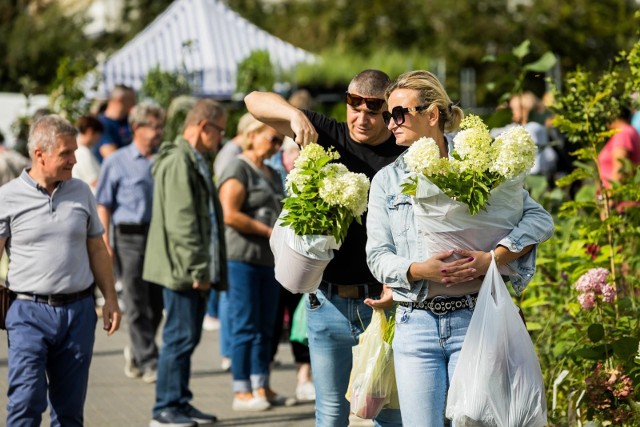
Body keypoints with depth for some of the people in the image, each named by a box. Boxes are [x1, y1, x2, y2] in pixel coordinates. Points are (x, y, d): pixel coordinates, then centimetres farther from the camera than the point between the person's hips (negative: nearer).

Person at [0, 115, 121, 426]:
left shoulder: (81, 192, 9)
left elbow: (97, 249, 16)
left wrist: (110, 298, 11)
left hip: (78, 310, 4)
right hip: (29, 311, -4)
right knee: (26, 402, -12)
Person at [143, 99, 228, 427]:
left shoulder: (195, 162, 19)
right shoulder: (178, 163, -15)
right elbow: (181, 222, -21)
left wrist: (205, 269, 21)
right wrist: (197, 269, -21)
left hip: (195, 270, 10)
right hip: (183, 269, -10)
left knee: (186, 337, 13)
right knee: (180, 337, -6)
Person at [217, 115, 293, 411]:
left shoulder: (271, 174, 19)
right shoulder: (238, 170, -8)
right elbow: (230, 214, -18)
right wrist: (270, 232, -15)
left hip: (270, 258, 8)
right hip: (243, 257, -8)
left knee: (265, 328, 10)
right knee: (245, 326, -5)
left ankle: (261, 387, 16)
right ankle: (241, 392, -1)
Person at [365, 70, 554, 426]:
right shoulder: (386, 180, 11)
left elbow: (540, 219, -1)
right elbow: (378, 255, 5)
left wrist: (493, 258, -16)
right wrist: (419, 270, -15)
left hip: (472, 320, -2)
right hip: (415, 325, 2)